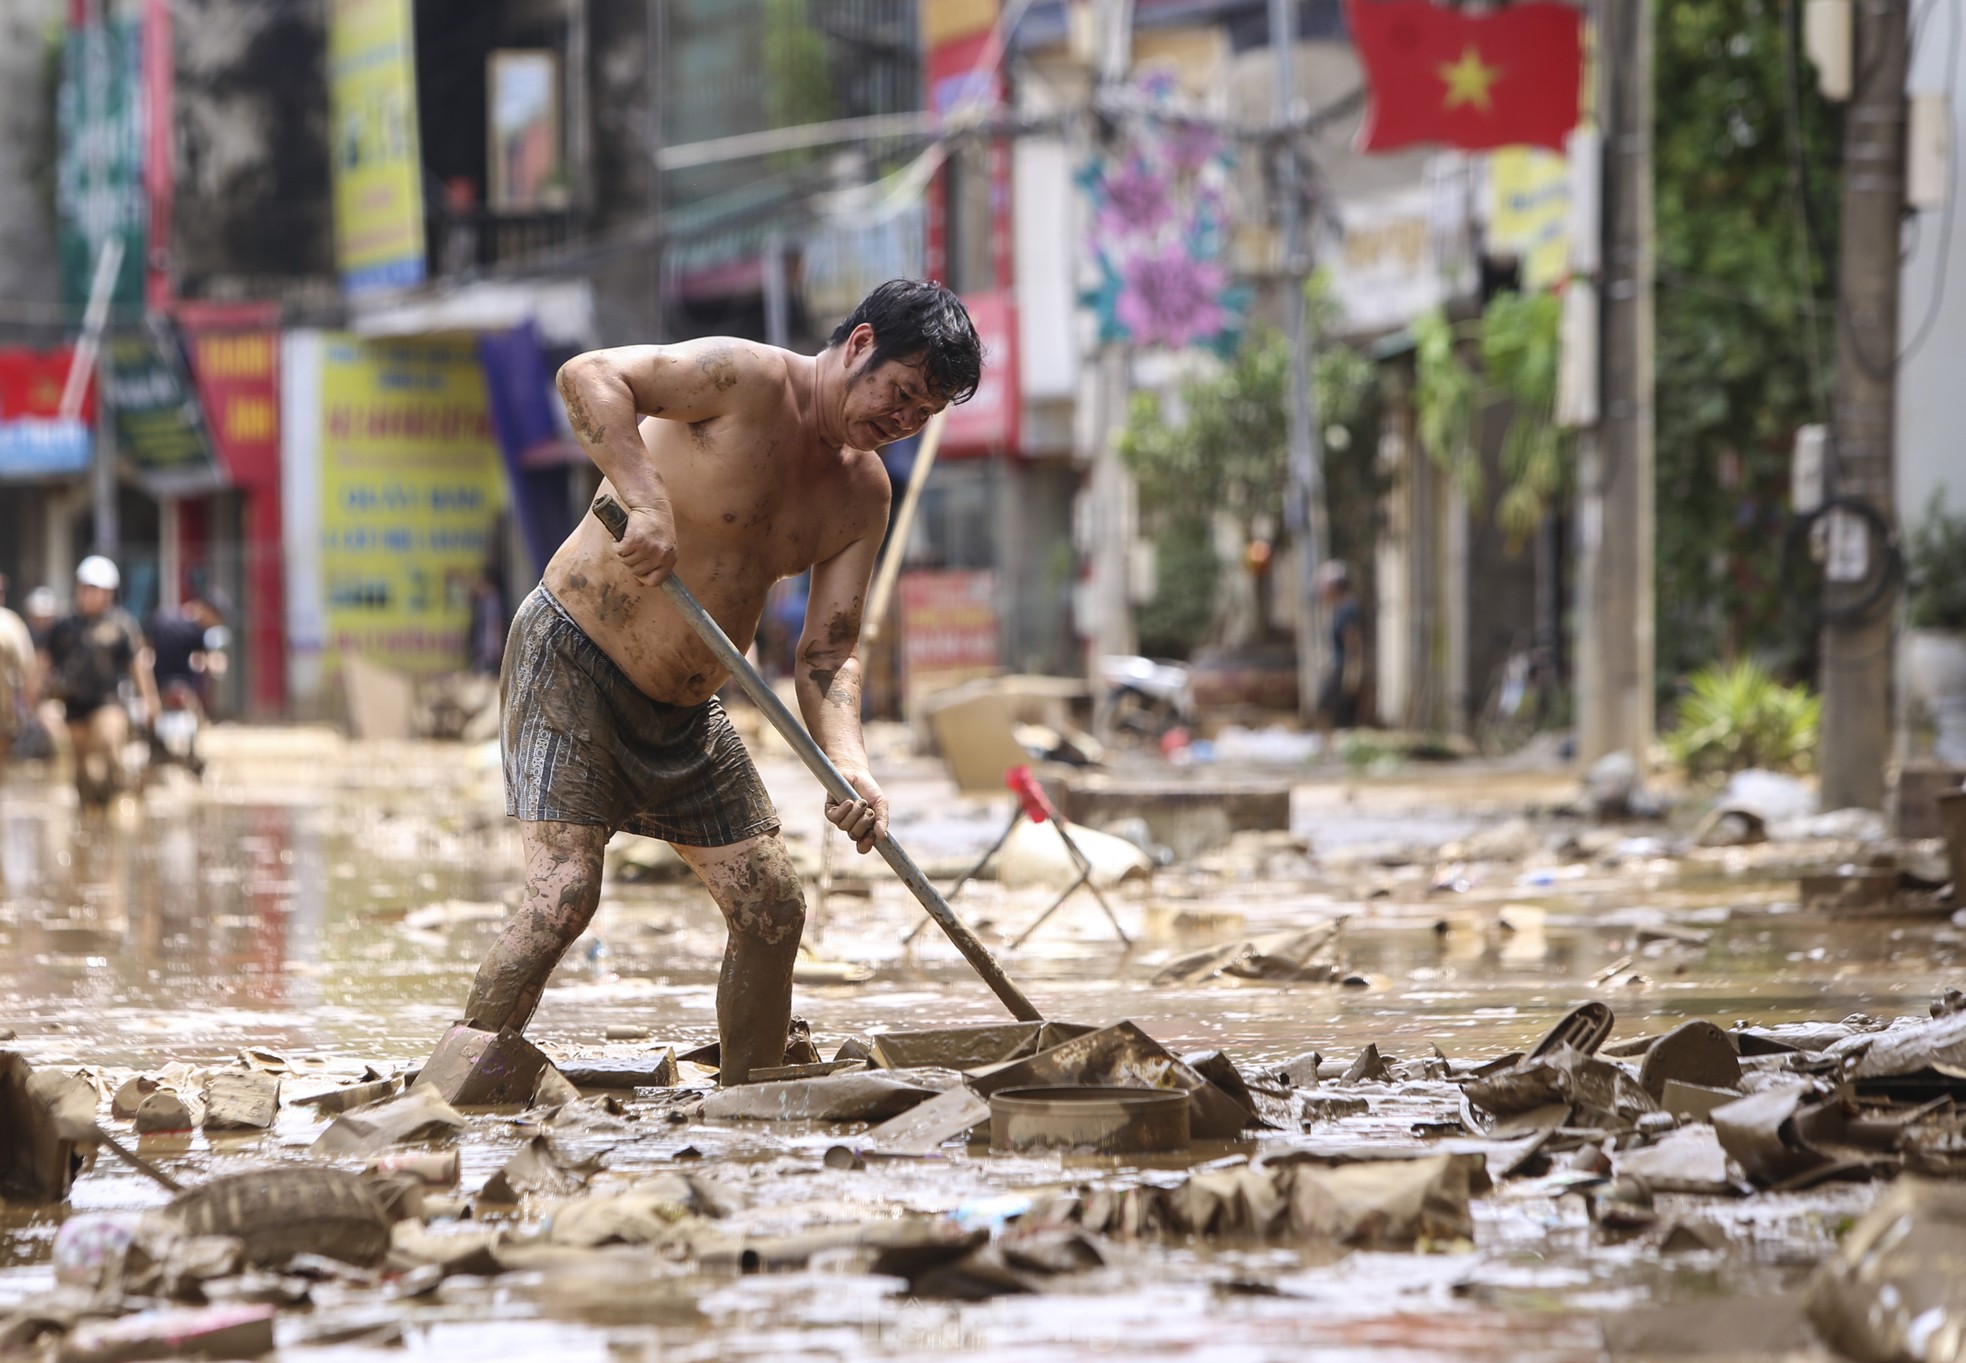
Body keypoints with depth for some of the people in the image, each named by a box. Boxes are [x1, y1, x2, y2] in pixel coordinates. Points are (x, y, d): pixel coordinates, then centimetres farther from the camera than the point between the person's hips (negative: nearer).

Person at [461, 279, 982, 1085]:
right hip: (571, 660, -8)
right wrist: (647, 502, -42)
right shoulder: (748, 380, -18)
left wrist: (848, 766, -20)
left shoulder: (864, 493, 3)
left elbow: (827, 653, -2)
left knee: (773, 908, 6)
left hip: (685, 711, 8)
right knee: (565, 892, -21)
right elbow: (588, 377, -29)